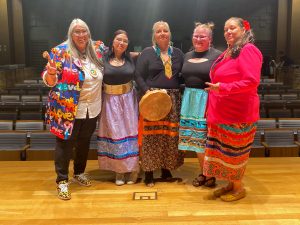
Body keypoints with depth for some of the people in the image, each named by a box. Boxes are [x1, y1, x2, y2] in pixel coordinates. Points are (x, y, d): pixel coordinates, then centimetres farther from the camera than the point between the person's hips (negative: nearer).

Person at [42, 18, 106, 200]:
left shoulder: (97, 50, 5)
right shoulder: (61, 52, -9)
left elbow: (102, 75, 24)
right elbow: (50, 81, -10)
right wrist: (51, 72, -32)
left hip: (92, 109, 5)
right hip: (68, 109, -5)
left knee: (84, 143, 17)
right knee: (65, 144, 2)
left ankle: (79, 173, 37)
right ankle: (62, 181, 17)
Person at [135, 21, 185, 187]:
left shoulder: (178, 53, 14)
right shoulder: (147, 53, 4)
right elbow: (138, 75, -1)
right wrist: (147, 91, -16)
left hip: (173, 99, 4)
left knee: (171, 134, 5)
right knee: (152, 134, -4)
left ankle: (166, 169, 20)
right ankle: (148, 172, 7)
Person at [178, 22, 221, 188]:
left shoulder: (217, 56, -6)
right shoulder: (187, 55, 13)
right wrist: (186, 97, 9)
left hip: (208, 101, -6)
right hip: (190, 100, 6)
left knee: (208, 139, 0)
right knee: (196, 138, 12)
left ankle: (211, 175, 18)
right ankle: (202, 173, 28)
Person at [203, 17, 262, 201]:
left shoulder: (248, 50, -14)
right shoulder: (228, 52, 14)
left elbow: (252, 81, -24)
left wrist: (223, 88, -26)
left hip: (238, 114, -9)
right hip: (222, 113, 9)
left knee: (234, 152, 4)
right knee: (224, 150, 15)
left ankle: (239, 188, 23)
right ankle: (231, 184, 30)